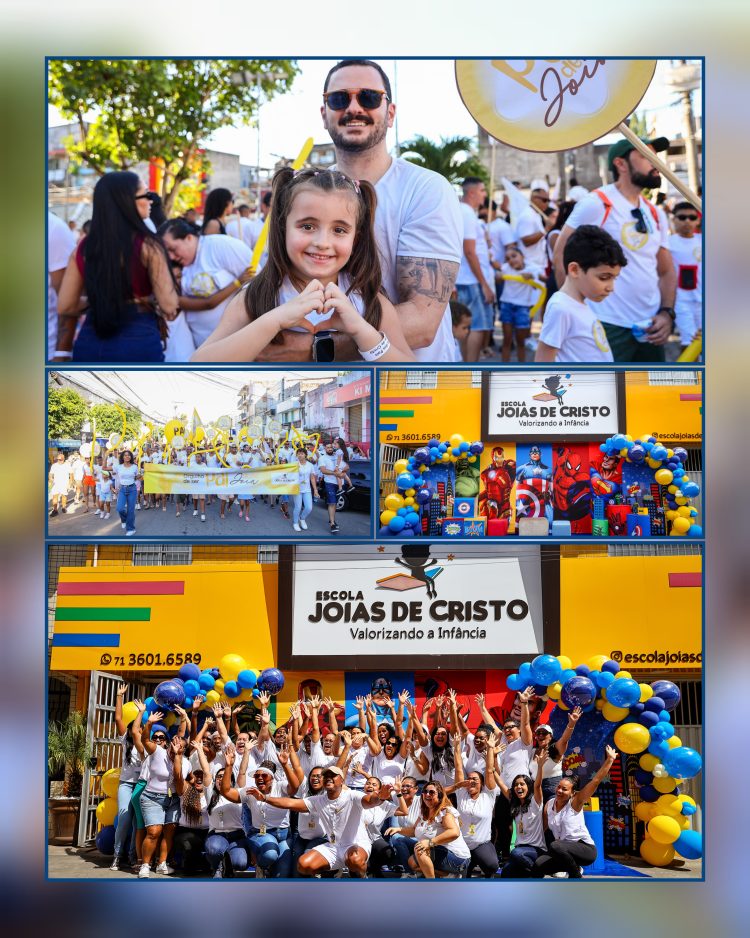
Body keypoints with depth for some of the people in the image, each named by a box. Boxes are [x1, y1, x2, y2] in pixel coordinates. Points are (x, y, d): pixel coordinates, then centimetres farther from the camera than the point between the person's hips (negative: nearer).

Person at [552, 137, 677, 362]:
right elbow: (561, 255, -6)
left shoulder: (656, 215, 15)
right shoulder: (596, 203, -6)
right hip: (609, 327, -7)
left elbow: (666, 271, 19)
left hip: (650, 328, 7)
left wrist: (667, 313, 3)